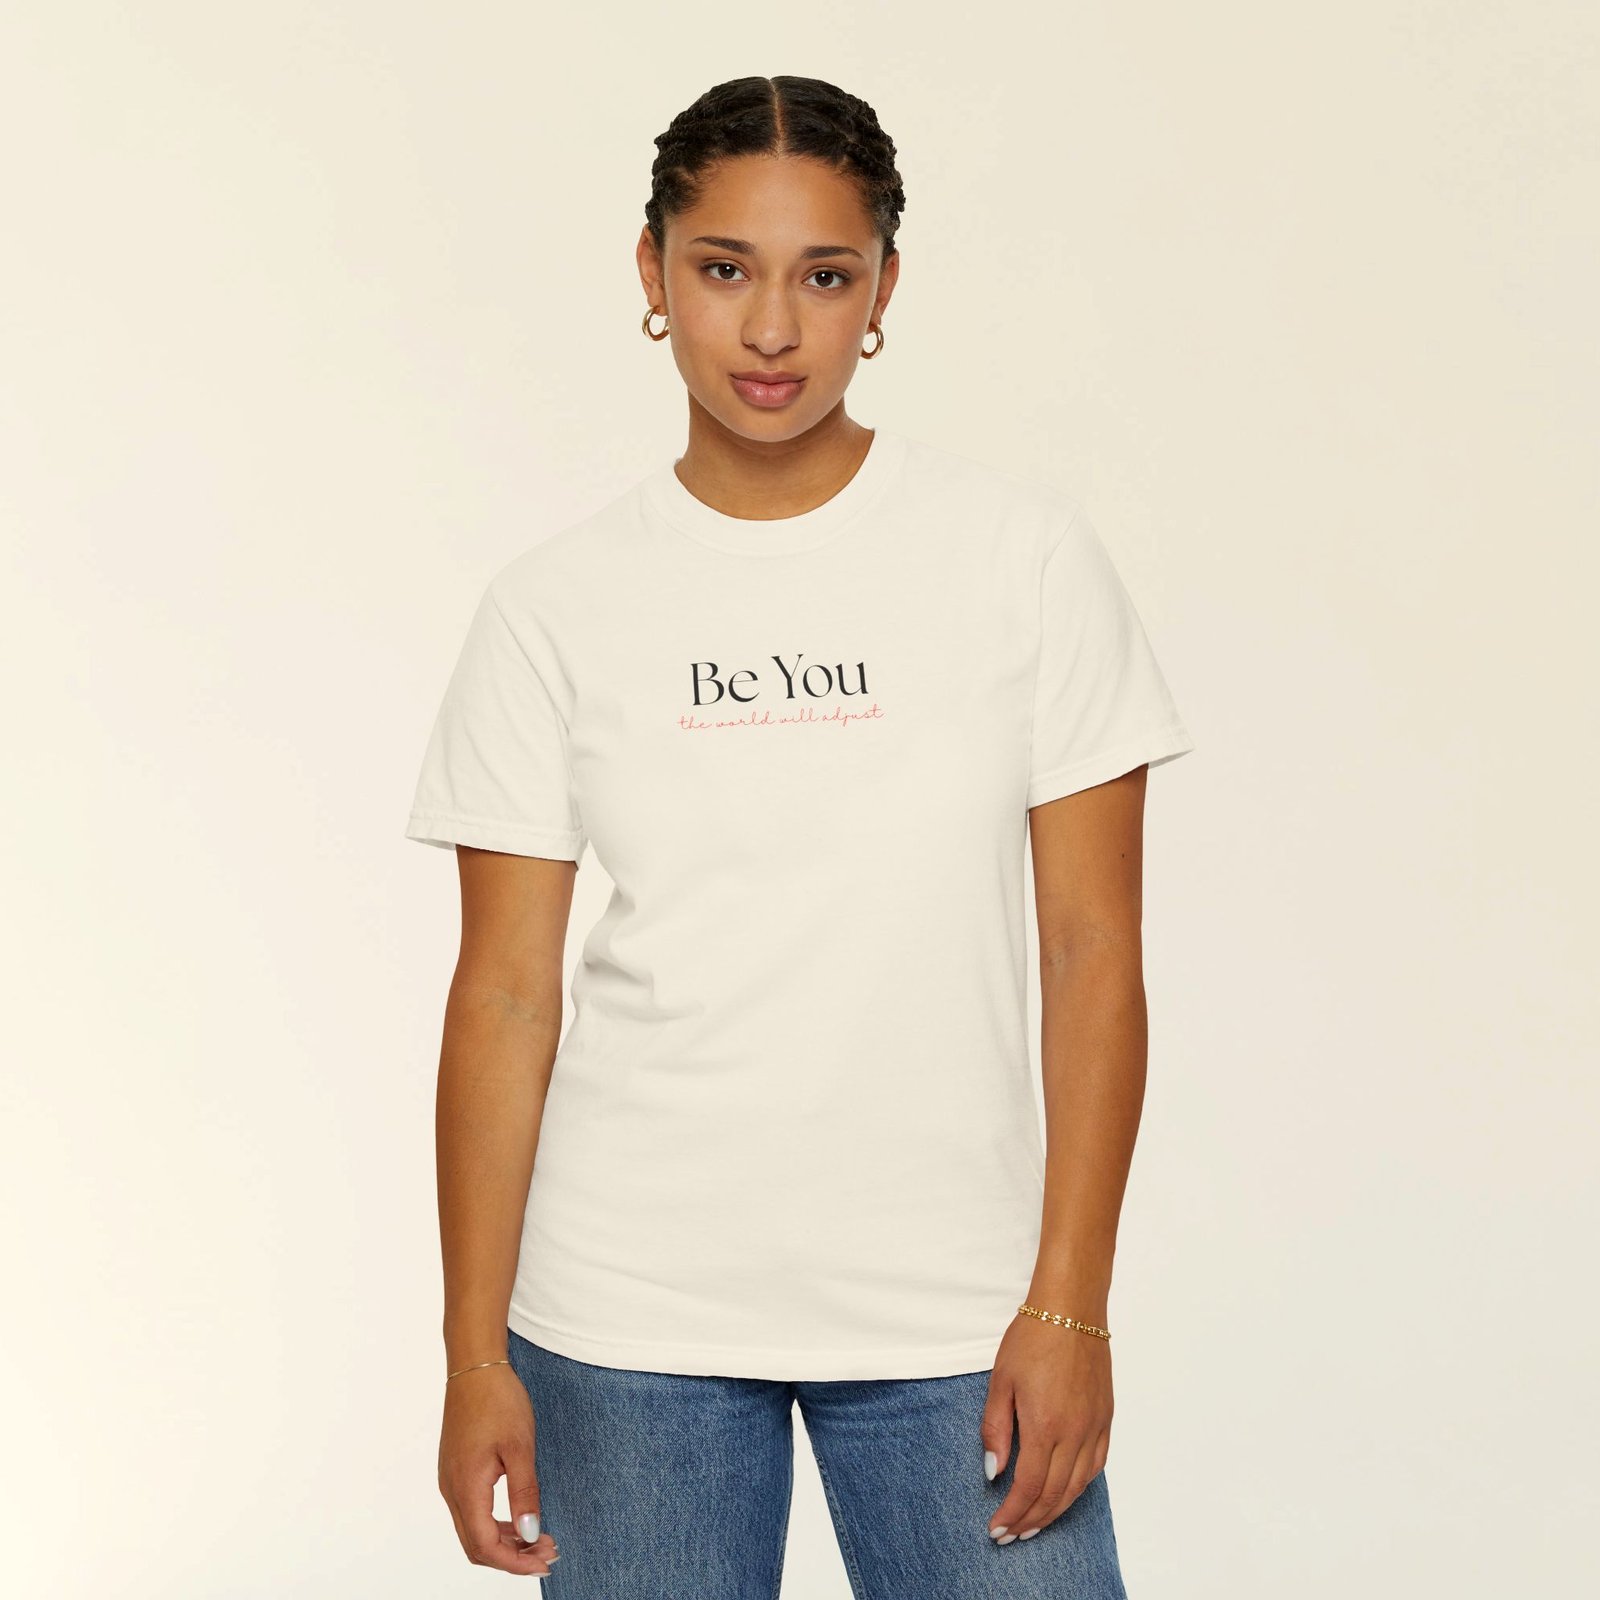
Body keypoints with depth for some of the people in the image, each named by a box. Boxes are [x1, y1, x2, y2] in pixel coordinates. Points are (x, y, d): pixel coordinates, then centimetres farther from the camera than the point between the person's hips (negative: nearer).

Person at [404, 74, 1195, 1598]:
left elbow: (1093, 951, -2)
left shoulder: (1023, 550, -2)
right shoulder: (557, 604, 0)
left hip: (951, 1308, 0)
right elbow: (504, 992, 1)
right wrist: (474, 1353, -1)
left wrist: (1069, 1304, -7)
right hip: (631, 1314, 1)